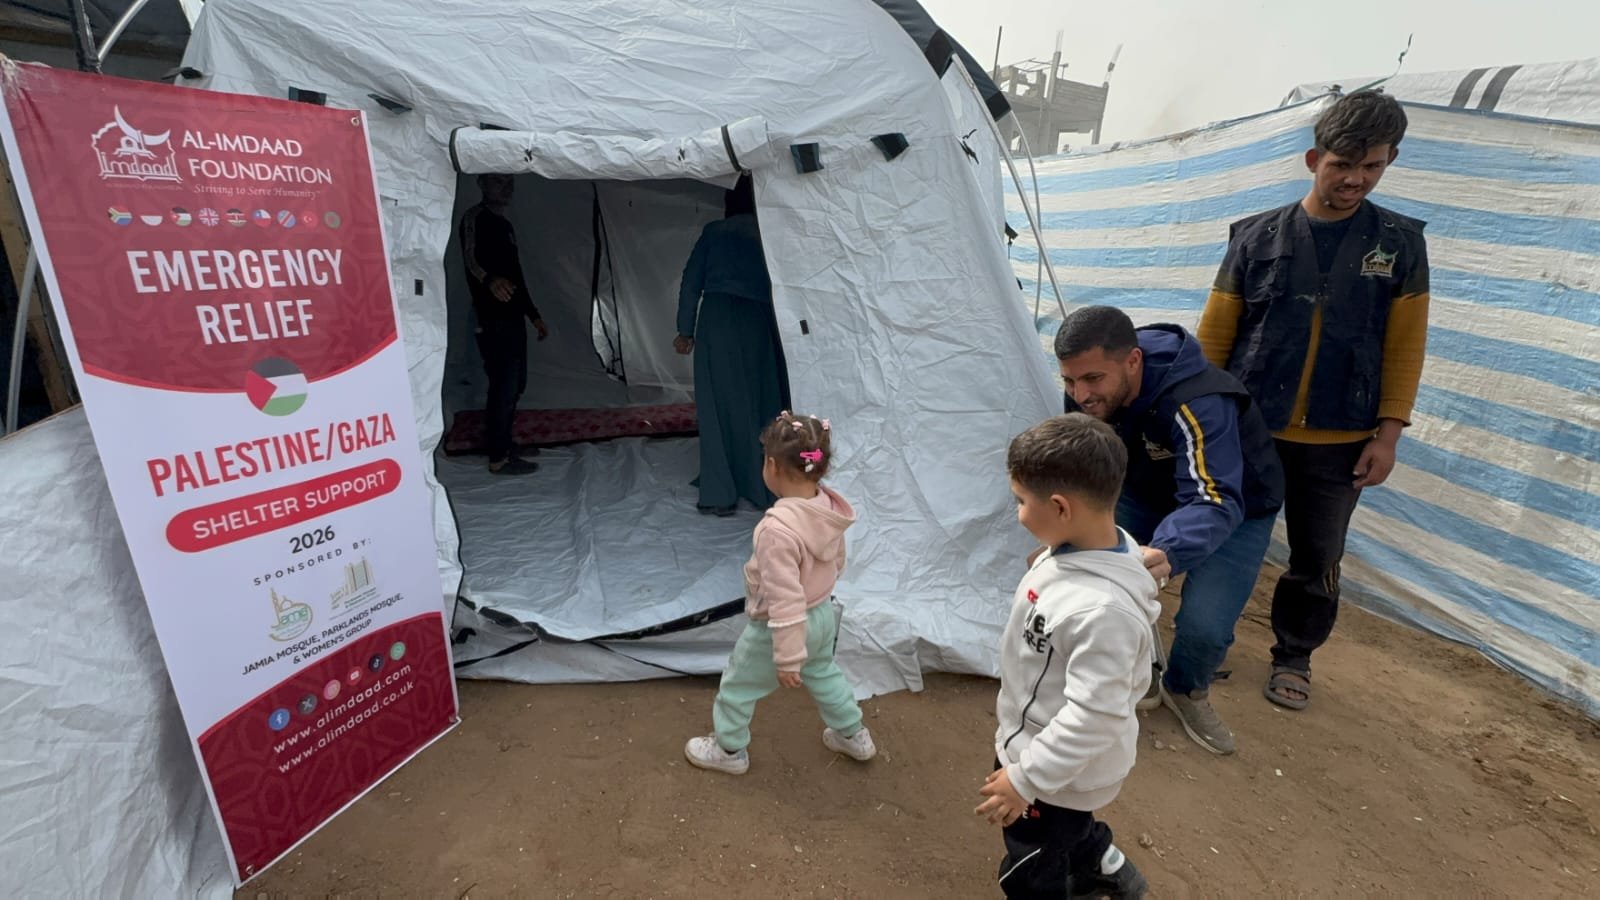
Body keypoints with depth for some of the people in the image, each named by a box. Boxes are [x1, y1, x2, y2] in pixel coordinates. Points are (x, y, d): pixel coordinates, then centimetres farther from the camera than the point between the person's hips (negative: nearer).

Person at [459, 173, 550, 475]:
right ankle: (499, 457, -2)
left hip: (512, 318, 10)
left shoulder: (506, 225, 21)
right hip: (492, 320, -10)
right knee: (504, 386, -9)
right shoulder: (475, 219, -8)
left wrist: (534, 315, 24)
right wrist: (490, 279, -48)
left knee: (515, 385, 13)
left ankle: (503, 443, 24)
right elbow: (470, 259, -26)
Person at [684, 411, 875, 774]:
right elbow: (838, 560, 5)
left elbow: (785, 600, -31)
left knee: (737, 686, 19)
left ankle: (729, 751, 42)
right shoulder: (828, 506, -13)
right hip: (824, 613, 8)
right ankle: (853, 736, 51)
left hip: (777, 628, -7)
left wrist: (787, 658, -20)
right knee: (823, 673, 33)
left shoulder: (778, 528, -37)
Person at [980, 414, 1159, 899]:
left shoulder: (1102, 609, -40)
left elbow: (1092, 716, -33)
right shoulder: (1072, 551, -11)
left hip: (1061, 772, -8)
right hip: (1033, 740, 8)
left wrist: (1026, 777, -23)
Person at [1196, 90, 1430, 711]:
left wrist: (1388, 433, -3)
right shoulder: (1256, 236, -2)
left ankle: (1293, 657, 34)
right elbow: (1214, 335, 0)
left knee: (1317, 561, 13)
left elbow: (1405, 347, 4)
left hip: (1339, 444, 2)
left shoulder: (1400, 243, 3)